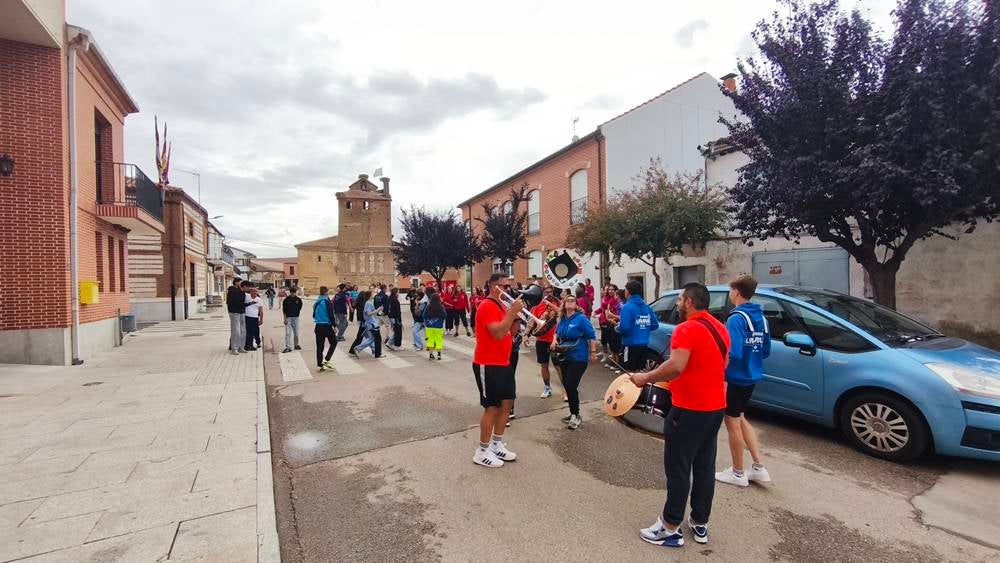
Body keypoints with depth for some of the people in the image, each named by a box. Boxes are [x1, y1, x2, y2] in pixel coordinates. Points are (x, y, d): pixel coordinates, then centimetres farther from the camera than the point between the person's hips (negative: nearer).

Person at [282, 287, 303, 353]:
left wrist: (297, 312, 10)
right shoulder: (286, 300, -7)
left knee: (296, 332, 11)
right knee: (288, 333, -5)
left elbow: (300, 306, 15)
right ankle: (288, 347, -3)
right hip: (288, 318, -2)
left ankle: (296, 345, 25)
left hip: (296, 318, 2)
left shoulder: (298, 299, -2)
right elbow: (284, 310, -5)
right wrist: (285, 319, -8)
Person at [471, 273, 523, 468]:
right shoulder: (487, 306, -17)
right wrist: (512, 312, -24)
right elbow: (498, 333, -29)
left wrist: (517, 316, 0)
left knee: (507, 404, 13)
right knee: (492, 407, -2)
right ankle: (482, 452, 12)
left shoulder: (501, 306, 13)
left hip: (503, 364, 10)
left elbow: (509, 333, 14)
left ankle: (497, 445, 27)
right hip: (488, 365, -10)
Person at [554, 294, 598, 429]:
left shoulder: (581, 318, -12)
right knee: (567, 385, 13)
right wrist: (555, 340, 3)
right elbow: (557, 332, 22)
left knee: (571, 386, -10)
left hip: (578, 359, -7)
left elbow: (591, 336, -12)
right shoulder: (562, 319, 7)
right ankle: (574, 413, 29)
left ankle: (575, 415, 9)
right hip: (565, 357, 7)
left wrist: (593, 352, -14)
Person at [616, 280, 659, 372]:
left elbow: (624, 327, -22)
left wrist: (617, 328, -1)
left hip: (631, 345, -7)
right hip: (644, 345, 7)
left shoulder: (627, 307, -14)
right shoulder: (646, 307, 7)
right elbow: (655, 325, 10)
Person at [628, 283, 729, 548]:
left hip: (689, 409, -8)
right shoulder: (720, 328, 8)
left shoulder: (686, 329, -20)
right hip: (715, 406, 9)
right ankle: (700, 524, 29)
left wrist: (645, 377, -19)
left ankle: (671, 528, 13)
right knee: (705, 466, 16)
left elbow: (676, 367, -31)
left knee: (678, 469, 2)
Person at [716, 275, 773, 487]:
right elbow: (765, 351, 13)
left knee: (732, 422, 7)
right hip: (751, 377, 8)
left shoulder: (736, 318, -20)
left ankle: (738, 473, 20)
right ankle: (758, 468, 25)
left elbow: (733, 353, -28)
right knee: (740, 419, 23)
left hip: (735, 378, -8)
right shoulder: (761, 318, 6)